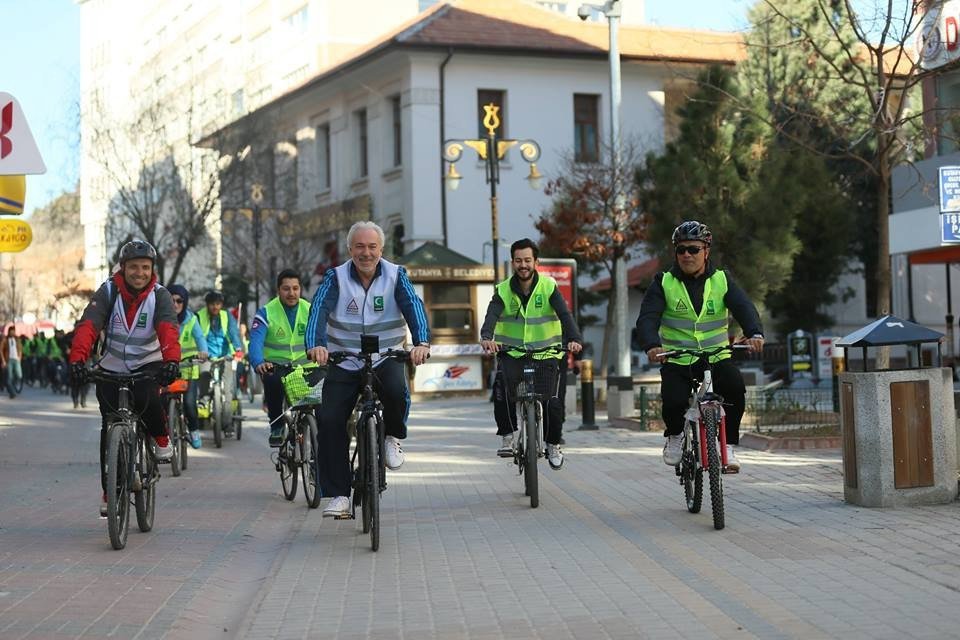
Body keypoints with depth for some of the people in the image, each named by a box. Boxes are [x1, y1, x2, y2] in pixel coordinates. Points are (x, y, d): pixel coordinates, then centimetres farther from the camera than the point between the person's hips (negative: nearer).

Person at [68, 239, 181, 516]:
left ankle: (161, 439, -1)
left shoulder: (159, 295, -13)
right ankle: (108, 491, 11)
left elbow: (168, 329, -30)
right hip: (111, 366, 1)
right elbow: (88, 325, -25)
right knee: (110, 428, -3)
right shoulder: (108, 291, -12)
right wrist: (77, 359, -43)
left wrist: (171, 360, -50)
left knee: (147, 399, -32)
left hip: (148, 364, -1)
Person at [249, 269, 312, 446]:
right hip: (275, 365, -2)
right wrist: (258, 363, -44)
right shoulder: (266, 312, -9)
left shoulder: (309, 310, -3)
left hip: (303, 365, 2)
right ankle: (276, 427, -13)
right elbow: (256, 340, -23)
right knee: (273, 382, -33)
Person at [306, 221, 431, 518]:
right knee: (330, 421, -13)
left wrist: (421, 342, -38)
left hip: (386, 358, -1)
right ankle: (339, 495, -3)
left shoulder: (395, 275, -4)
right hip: (344, 362, 1)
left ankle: (393, 437, 1)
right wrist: (315, 345, -40)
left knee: (397, 391, -33)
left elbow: (414, 307, -18)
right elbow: (319, 310, -20)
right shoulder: (336, 277, -5)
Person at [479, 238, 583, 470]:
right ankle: (507, 437, -5)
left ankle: (553, 444, 10)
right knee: (502, 391, -25)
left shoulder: (548, 287, -5)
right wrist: (486, 337, -41)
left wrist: (574, 338, -37)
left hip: (545, 352, 0)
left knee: (551, 400, -15)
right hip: (512, 353, 1)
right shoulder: (503, 290, -3)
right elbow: (491, 316, -19)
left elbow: (565, 314, -18)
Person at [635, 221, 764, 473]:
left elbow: (744, 307, -11)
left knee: (735, 386, -29)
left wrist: (755, 333, -34)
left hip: (716, 358, 1)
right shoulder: (664, 283, 2)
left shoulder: (722, 281, 5)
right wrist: (652, 345, -34)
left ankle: (729, 446, -10)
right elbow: (647, 318, -12)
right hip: (676, 362, -1)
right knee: (673, 403, -26)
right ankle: (675, 435, 10)